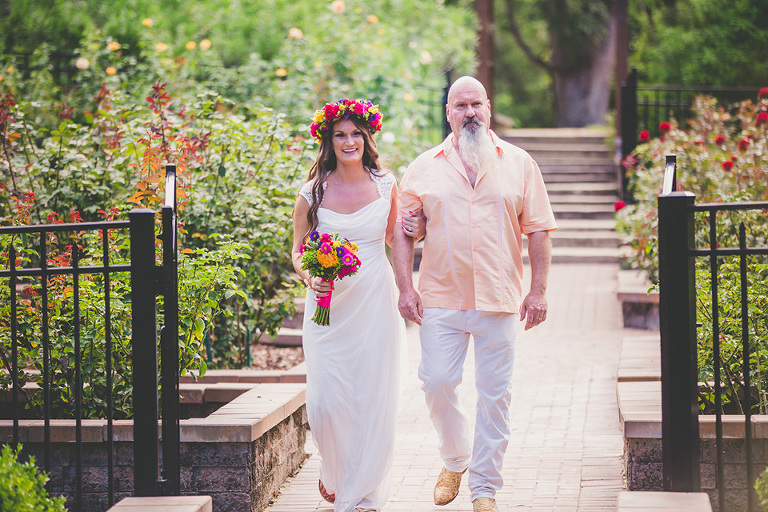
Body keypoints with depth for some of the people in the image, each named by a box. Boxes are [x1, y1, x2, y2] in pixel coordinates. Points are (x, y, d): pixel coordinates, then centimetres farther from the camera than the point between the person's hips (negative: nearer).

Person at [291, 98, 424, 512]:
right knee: (325, 403, -5)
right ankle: (333, 473, 27)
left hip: (375, 303, 1)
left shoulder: (385, 185, 4)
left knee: (372, 400, -1)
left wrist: (415, 230, -4)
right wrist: (310, 278, -12)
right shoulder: (312, 193, 0)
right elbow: (297, 251, 8)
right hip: (328, 304, -1)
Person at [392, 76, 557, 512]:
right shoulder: (424, 168, 6)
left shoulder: (519, 164, 6)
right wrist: (406, 288, -2)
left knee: (495, 396, 1)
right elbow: (403, 231, 8)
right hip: (441, 299, 0)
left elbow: (538, 230, 6)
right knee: (438, 383, -4)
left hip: (499, 300, 0)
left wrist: (538, 291, 0)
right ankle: (455, 461, 23)